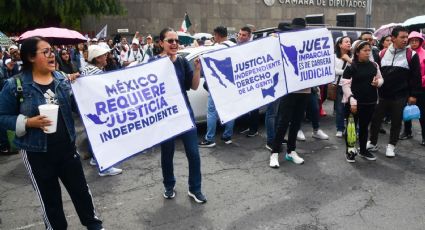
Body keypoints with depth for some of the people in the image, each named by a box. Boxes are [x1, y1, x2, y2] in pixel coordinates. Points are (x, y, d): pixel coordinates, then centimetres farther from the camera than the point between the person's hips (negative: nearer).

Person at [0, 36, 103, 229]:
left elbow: (77, 107, 3)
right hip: (37, 153, -3)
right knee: (49, 197, 14)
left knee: (80, 188, 16)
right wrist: (28, 122, -21)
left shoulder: (62, 79, 0)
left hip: (67, 147, 3)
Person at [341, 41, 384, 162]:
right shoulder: (350, 67, -10)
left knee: (364, 126, 16)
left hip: (370, 102, 5)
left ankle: (363, 150, 29)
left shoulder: (374, 65, 8)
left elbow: (381, 79, 18)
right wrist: (352, 100, -20)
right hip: (354, 102, -5)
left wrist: (378, 82, -7)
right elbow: (346, 85, -14)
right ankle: (349, 151, 17)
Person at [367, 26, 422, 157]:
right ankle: (372, 143, 23)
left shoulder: (411, 55, -4)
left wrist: (413, 94, -5)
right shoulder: (382, 53, 3)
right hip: (382, 95, 2)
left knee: (396, 122, 9)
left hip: (400, 96, -2)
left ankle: (391, 146, 24)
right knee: (375, 119, 7)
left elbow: (416, 77, -3)